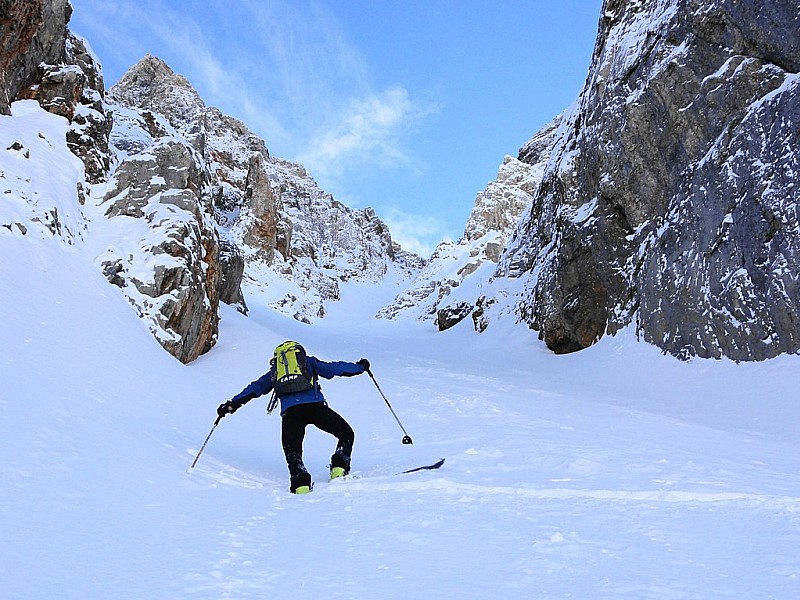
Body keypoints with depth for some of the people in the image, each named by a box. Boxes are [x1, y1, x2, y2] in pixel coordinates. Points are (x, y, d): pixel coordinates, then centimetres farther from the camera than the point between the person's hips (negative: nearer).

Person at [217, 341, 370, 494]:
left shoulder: (275, 370, 31)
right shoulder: (308, 361, 25)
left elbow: (255, 388, 29)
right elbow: (333, 369, 19)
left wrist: (233, 404, 35)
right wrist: (360, 367, 28)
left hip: (290, 412, 2)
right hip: (315, 406, -1)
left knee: (292, 451, 9)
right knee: (346, 434, 15)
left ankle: (300, 481, -17)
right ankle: (339, 467, -2)